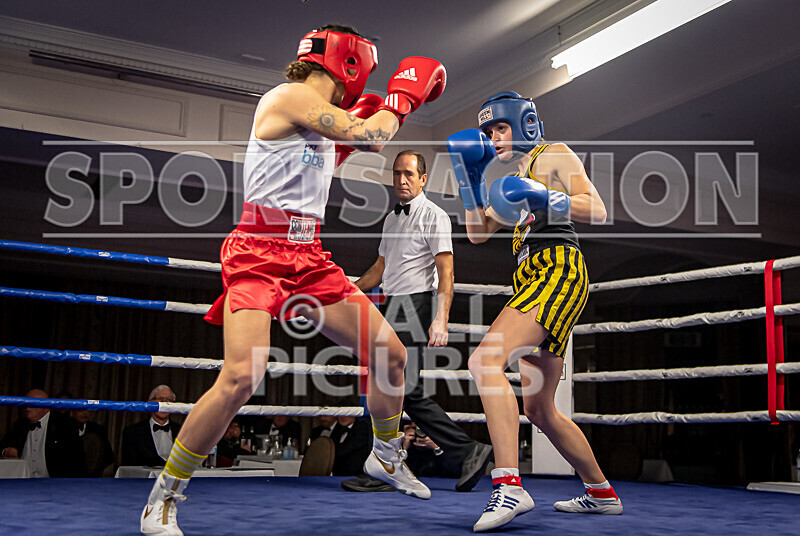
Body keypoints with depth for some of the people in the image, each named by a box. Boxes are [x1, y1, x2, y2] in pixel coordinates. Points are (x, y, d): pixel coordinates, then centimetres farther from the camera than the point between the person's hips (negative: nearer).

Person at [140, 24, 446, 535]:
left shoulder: (319, 121, 18)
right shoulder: (287, 96, -8)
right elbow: (370, 138, -14)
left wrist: (383, 110, 26)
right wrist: (404, 94, 4)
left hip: (310, 259, 9)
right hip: (260, 254, -9)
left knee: (391, 353, 7)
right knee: (241, 378, -23)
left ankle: (386, 456, 32)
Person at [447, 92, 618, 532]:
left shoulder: (555, 156, 7)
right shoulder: (515, 176, 29)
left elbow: (597, 211, -5)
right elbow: (478, 233, 19)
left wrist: (543, 198, -18)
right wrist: (470, 176, 10)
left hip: (558, 270, -9)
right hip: (532, 278, 9)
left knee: (486, 360, -29)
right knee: (539, 410, 12)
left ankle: (509, 487, -36)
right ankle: (602, 494, 25)